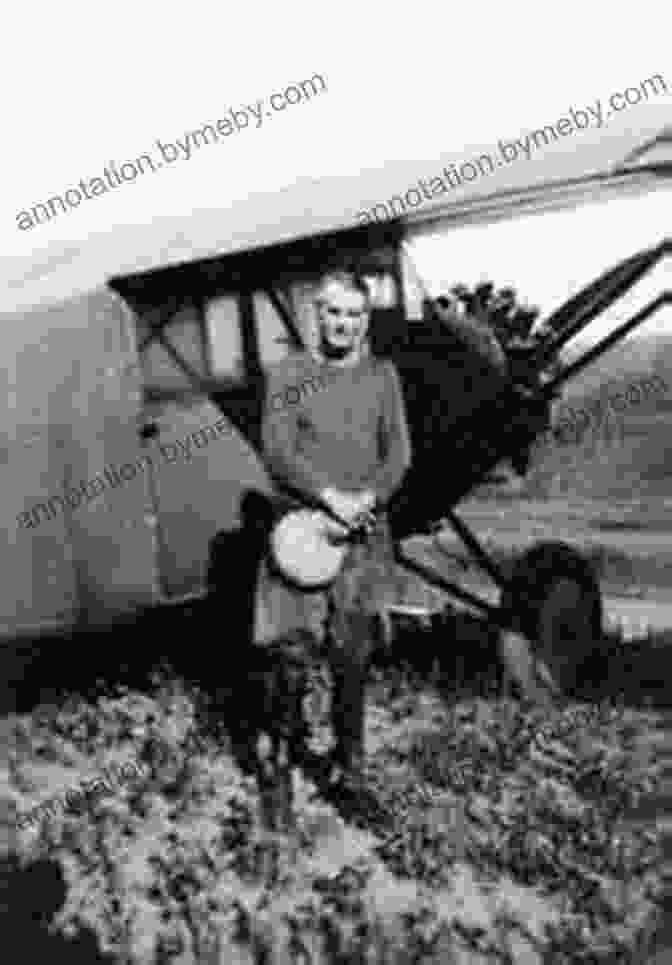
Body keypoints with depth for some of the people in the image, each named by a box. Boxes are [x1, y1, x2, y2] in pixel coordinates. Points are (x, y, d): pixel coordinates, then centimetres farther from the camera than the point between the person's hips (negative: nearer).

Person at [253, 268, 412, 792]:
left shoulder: (382, 375, 13)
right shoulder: (287, 373, 6)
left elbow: (398, 455, 7)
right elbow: (277, 451, -4)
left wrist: (367, 498, -11)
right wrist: (329, 496, -16)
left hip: (364, 532, 2)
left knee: (351, 654, 3)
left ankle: (350, 757, 17)